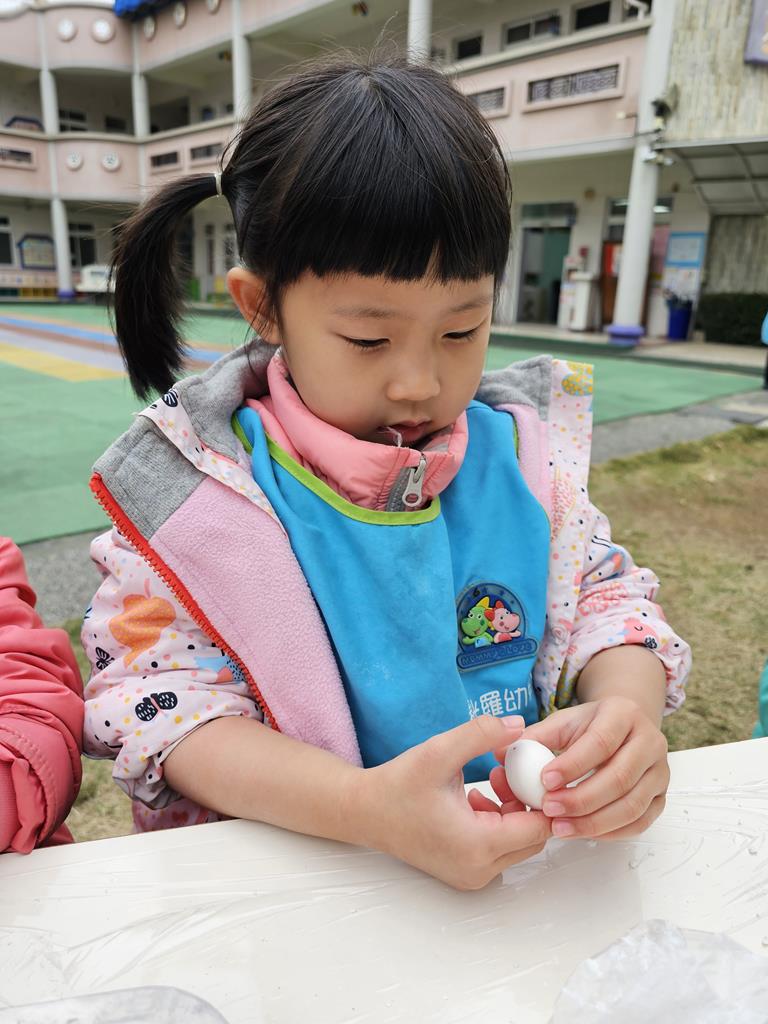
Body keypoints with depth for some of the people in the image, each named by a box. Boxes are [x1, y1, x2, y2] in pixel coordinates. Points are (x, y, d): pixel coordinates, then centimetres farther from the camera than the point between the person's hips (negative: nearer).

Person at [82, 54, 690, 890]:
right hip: (291, 862, -2)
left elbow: (604, 595, 6)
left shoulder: (522, 450, -1)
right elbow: (161, 696, -14)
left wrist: (625, 705, -17)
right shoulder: (200, 481, -11)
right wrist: (363, 807, -28)